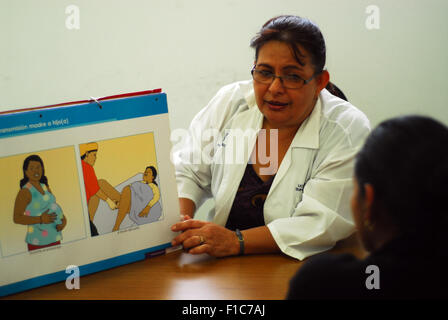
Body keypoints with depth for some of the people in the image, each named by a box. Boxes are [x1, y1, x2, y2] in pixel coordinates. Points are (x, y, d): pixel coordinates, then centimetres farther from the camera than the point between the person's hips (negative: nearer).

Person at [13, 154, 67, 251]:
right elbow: (16, 218, -16)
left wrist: (64, 220, -6)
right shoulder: (25, 192, -12)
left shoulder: (45, 187, 10)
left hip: (54, 239, 7)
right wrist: (40, 220, -25)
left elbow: (55, 207, 15)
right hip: (38, 242, -7)